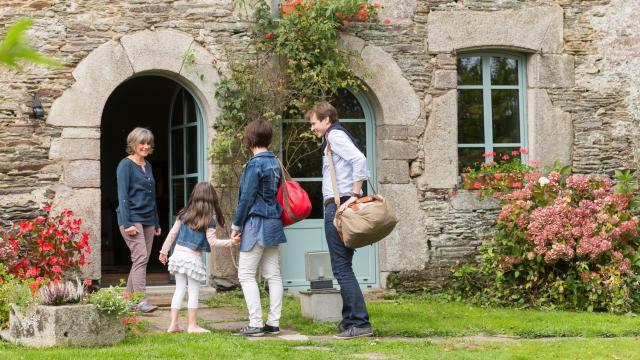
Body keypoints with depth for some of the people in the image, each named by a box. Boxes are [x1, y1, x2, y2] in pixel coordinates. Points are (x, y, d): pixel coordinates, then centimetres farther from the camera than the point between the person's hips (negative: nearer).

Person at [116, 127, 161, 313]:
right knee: (141, 257, -16)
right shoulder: (126, 165, -4)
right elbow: (122, 195, -11)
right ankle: (141, 302, -20)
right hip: (132, 219, -7)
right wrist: (126, 223, -18)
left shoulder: (148, 166, 18)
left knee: (140, 260, 5)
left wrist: (156, 223, 21)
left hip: (148, 220, 8)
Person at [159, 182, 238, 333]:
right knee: (194, 292, 5)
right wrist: (230, 242, -6)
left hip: (178, 254, 5)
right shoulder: (209, 220, -8)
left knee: (179, 289, 12)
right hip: (193, 258, -5)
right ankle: (192, 325, 8)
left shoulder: (184, 215, 5)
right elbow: (212, 242, -12)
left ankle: (173, 324, 12)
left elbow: (172, 233, 8)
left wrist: (164, 251, 16)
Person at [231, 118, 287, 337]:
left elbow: (247, 197, -15)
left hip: (256, 223, -8)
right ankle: (273, 323, 10)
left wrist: (236, 225, -5)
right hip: (274, 223, 8)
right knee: (273, 274, 8)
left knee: (246, 274, -4)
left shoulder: (255, 164, -14)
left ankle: (255, 324, -9)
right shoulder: (274, 162, 11)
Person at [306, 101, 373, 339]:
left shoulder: (335, 135, -8)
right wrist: (354, 196, 13)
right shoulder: (334, 138, 22)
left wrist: (354, 195, -24)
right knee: (342, 267, 15)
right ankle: (349, 320, 20)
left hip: (339, 206, -10)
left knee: (341, 268, -10)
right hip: (337, 207, 10)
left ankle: (360, 323, -11)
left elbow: (359, 160, -23)